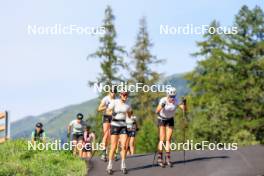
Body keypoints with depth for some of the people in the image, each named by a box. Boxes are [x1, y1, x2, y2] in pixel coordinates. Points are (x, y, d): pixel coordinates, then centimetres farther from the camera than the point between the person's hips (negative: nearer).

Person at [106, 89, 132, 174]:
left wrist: (130, 113, -10)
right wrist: (112, 113, -38)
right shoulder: (114, 102, -9)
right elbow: (107, 111, -16)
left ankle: (123, 166, 0)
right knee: (113, 147, -8)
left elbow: (129, 116, 14)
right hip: (114, 125, -3)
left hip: (123, 126, 3)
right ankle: (110, 166, 3)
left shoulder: (127, 104, 3)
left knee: (123, 146, -9)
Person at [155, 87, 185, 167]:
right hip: (162, 119, -3)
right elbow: (157, 111, -35)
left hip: (170, 120, 3)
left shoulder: (176, 101, -18)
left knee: (168, 139, -1)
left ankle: (168, 159, 0)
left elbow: (183, 108, -26)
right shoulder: (163, 100, -25)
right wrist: (161, 107, -54)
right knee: (162, 139, -10)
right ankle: (160, 159, -9)